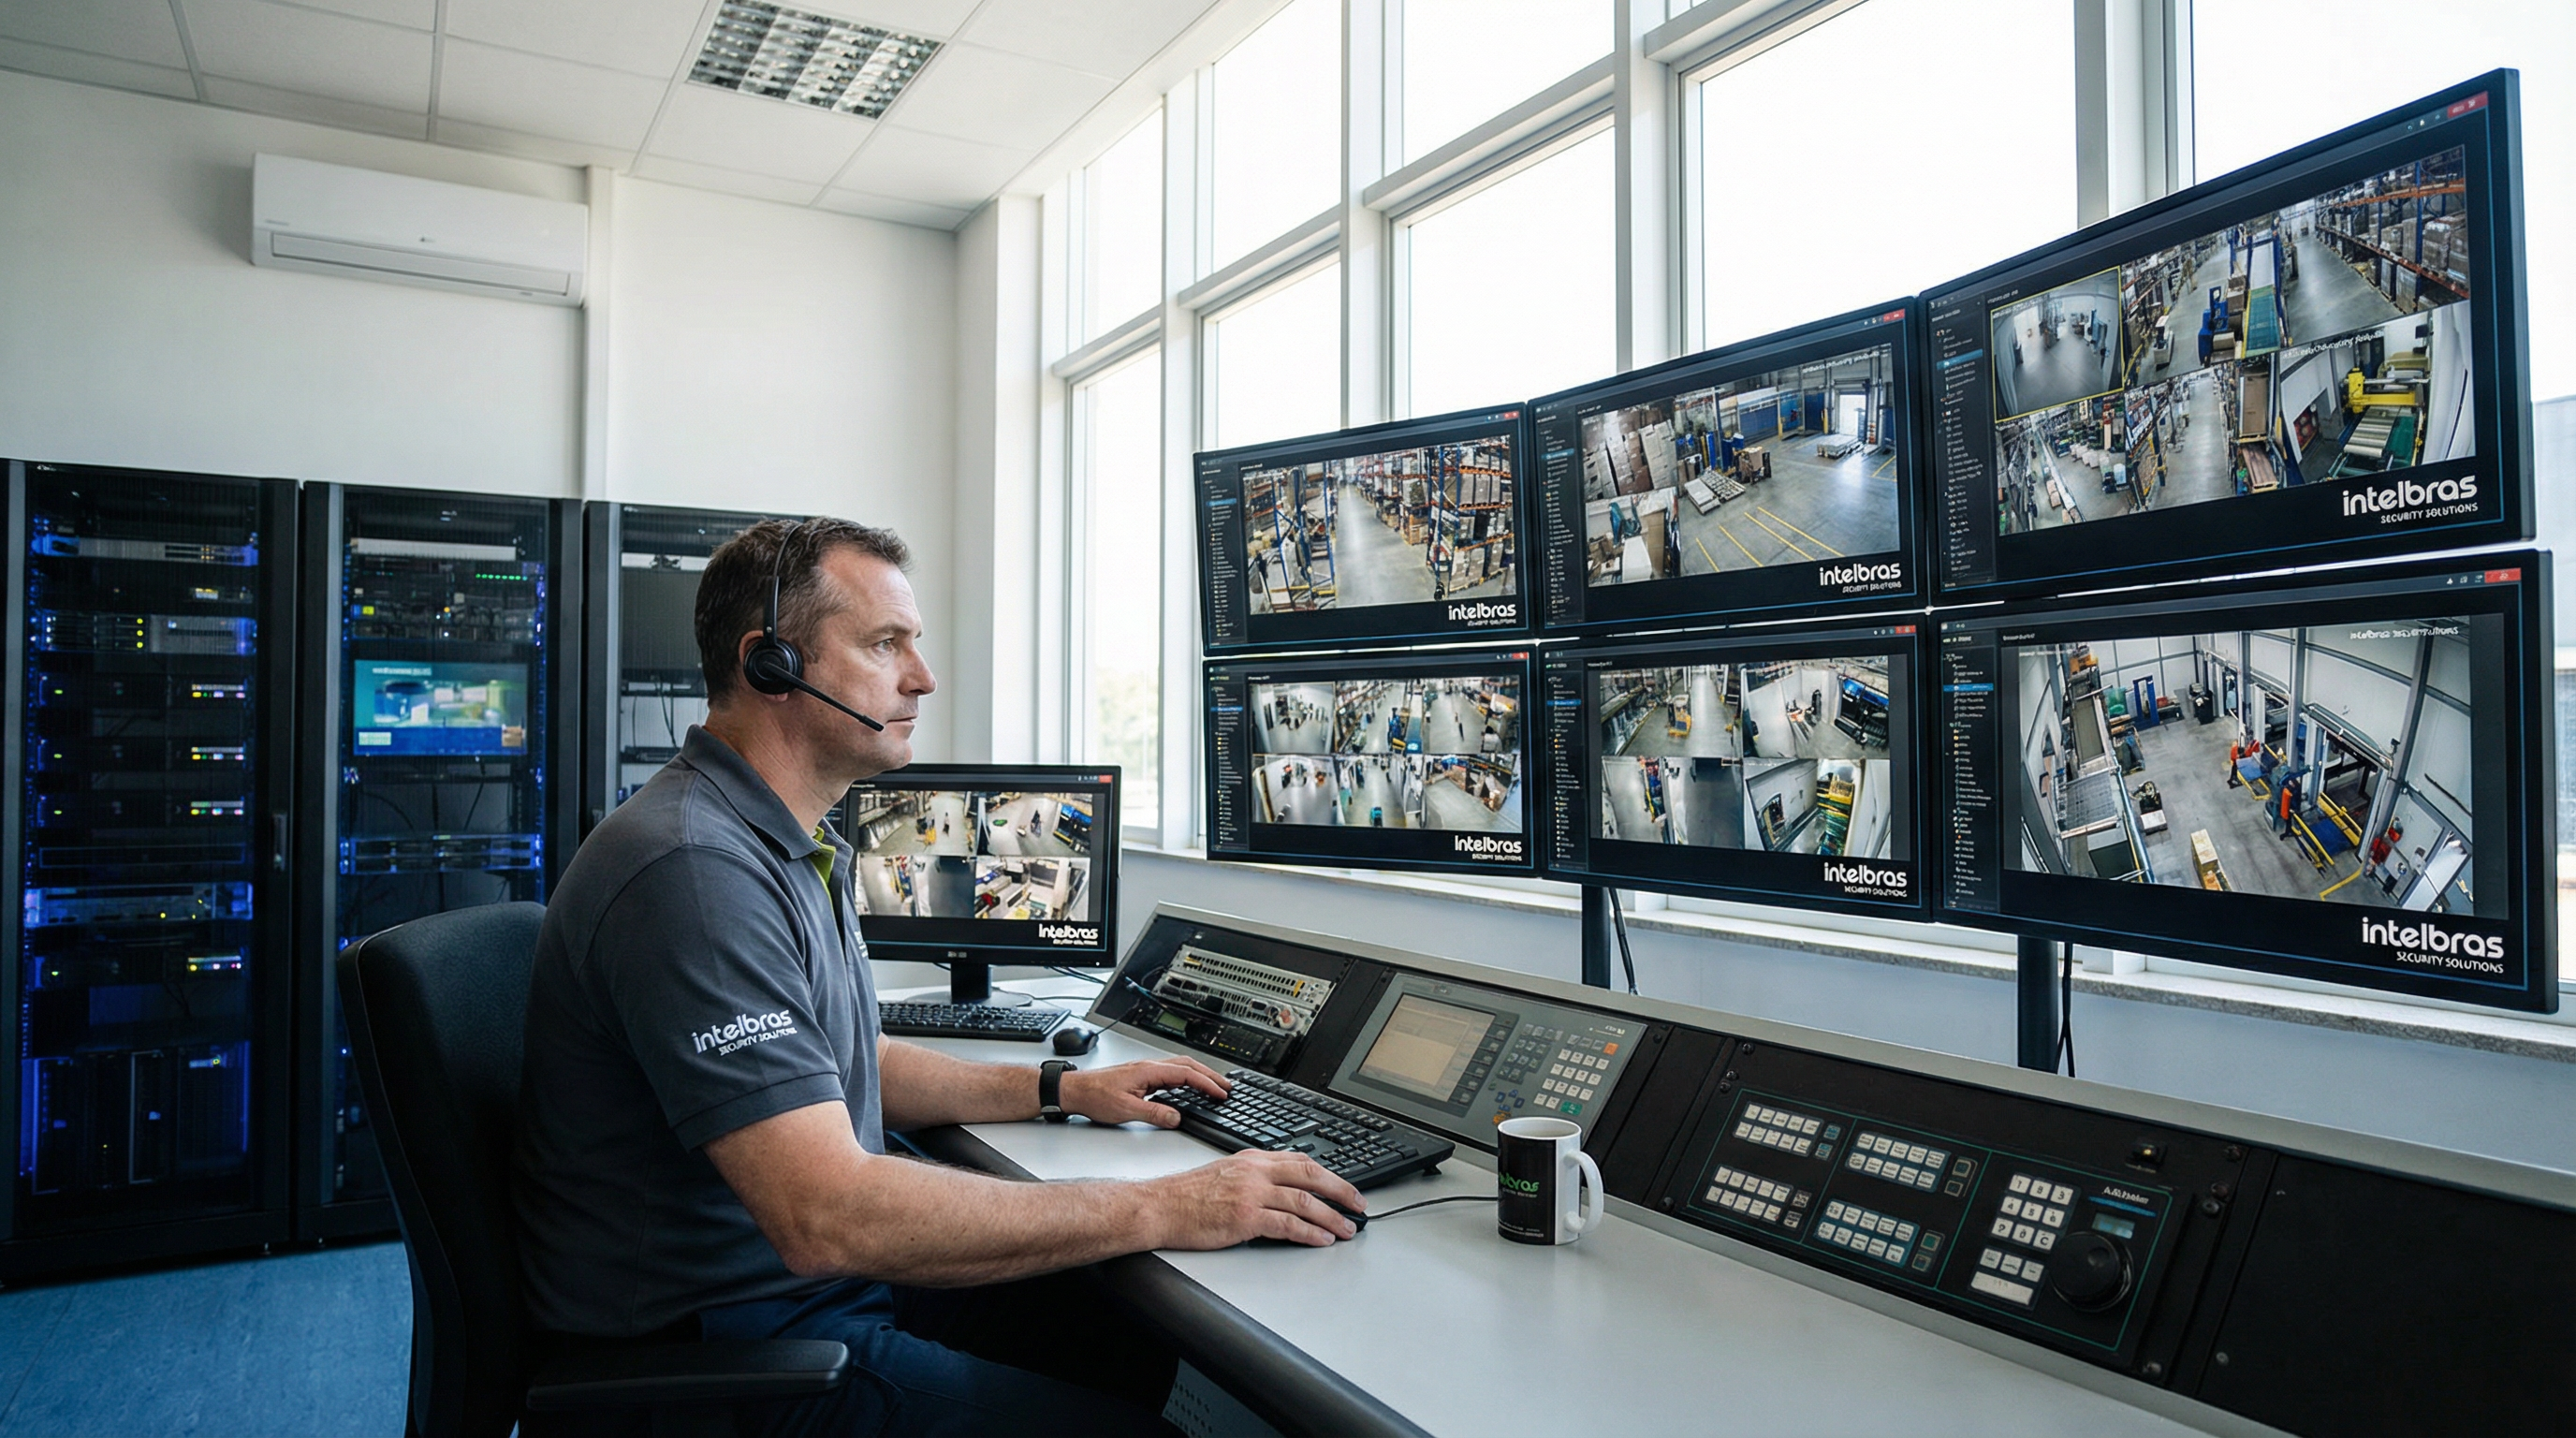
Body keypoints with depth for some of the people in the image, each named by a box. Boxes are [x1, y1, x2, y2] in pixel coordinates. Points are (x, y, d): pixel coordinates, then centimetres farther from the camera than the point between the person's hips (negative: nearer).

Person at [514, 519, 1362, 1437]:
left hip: (822, 1275, 10)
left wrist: (1062, 1089, 12)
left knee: (1148, 1348, 3)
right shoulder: (693, 870, -26)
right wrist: (1160, 1210, -27)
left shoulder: (789, 846, 10)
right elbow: (828, 1216, -32)